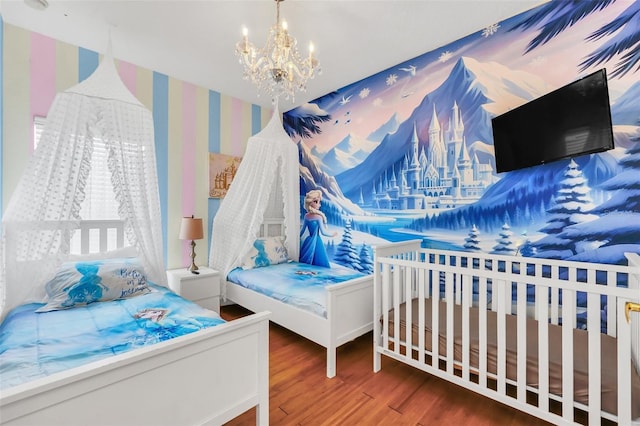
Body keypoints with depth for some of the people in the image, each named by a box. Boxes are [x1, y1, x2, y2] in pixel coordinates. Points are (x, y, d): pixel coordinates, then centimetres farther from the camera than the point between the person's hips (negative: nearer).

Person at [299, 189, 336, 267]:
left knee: (305, 266, 11)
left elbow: (302, 230, 8)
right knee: (319, 264, 4)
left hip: (308, 241, 5)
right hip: (316, 241, -5)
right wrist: (332, 235, 1)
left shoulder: (306, 216, 0)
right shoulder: (319, 217, -17)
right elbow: (323, 232, -14)